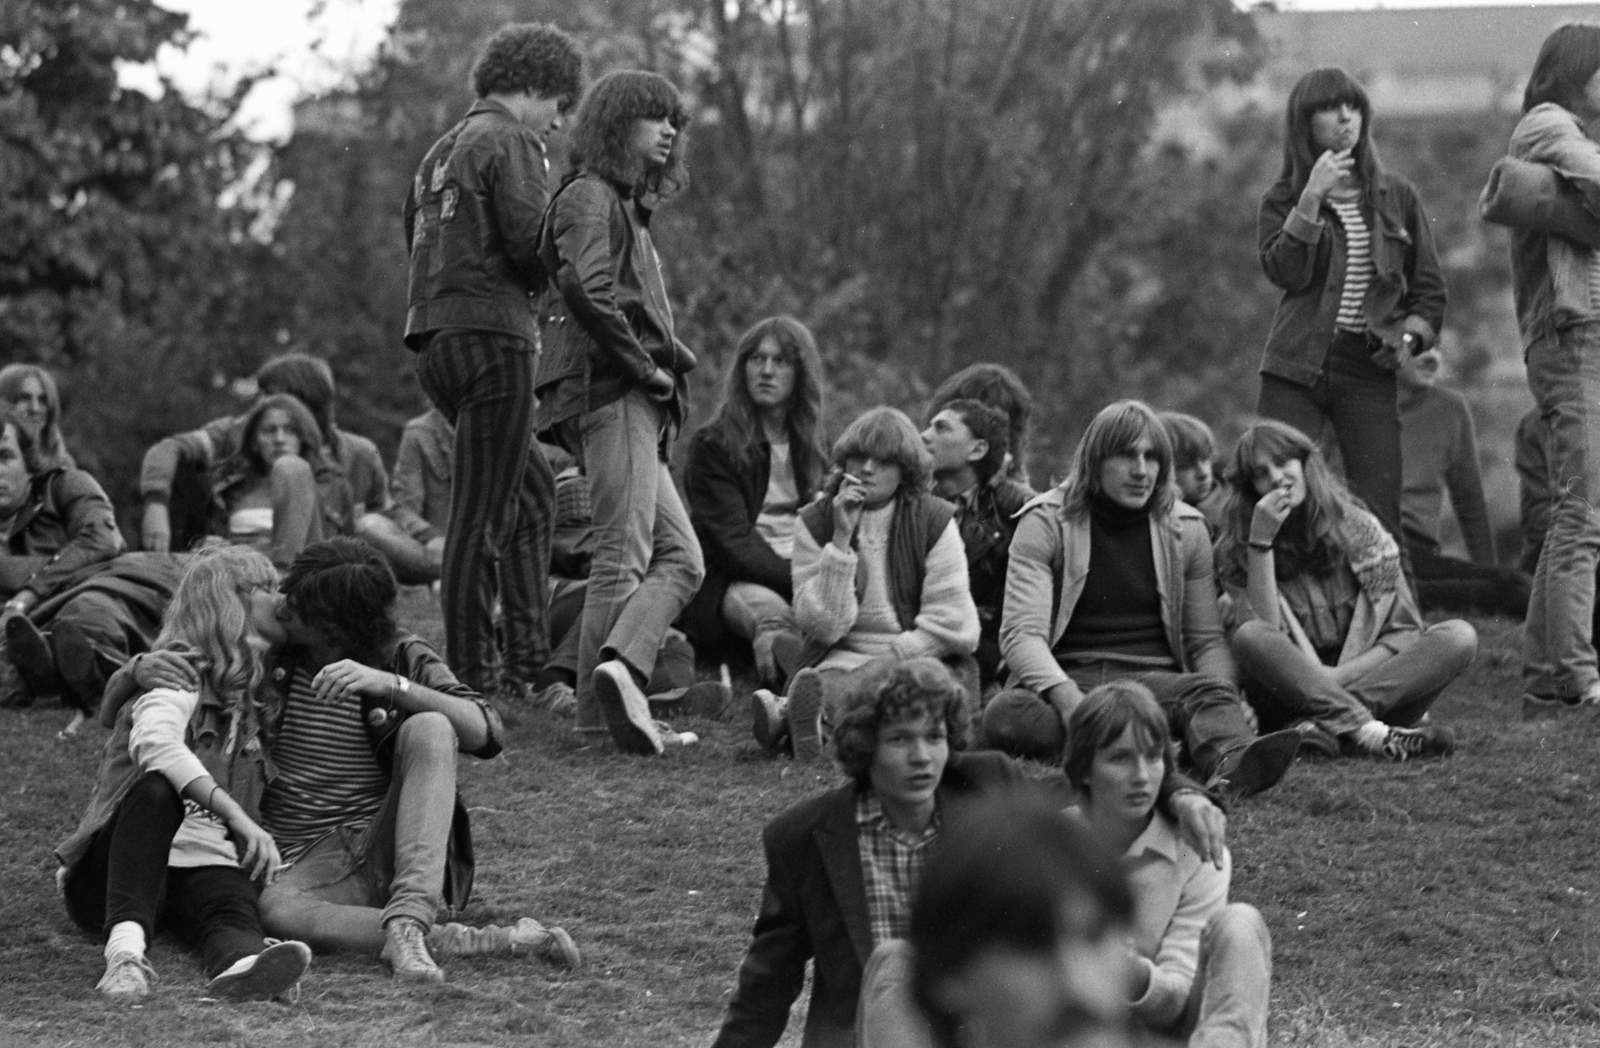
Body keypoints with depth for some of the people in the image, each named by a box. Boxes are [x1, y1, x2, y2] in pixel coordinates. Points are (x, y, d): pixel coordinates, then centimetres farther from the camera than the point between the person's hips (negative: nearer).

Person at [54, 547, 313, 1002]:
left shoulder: (253, 694, 23)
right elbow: (153, 742, -25)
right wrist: (237, 816, -35)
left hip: (204, 869, 4)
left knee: (235, 909, -33)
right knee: (158, 788, -36)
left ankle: (239, 965, -72)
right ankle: (125, 946, -57)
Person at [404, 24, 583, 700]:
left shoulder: (444, 149, 20)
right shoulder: (510, 141, -6)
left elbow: (416, 239, 19)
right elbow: (533, 245, -17)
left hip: (433, 337, 9)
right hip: (491, 335, -9)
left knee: (532, 492, 19)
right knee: (482, 516, -7)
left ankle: (529, 659, 18)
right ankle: (473, 681, -5)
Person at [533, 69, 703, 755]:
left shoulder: (626, 206, 25)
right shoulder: (589, 197, -6)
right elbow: (587, 291, -23)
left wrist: (667, 364, 11)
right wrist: (646, 367, -17)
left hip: (632, 401, 10)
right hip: (611, 395, -10)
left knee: (680, 556, 5)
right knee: (622, 554, -14)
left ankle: (619, 671, -6)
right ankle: (602, 709, -18)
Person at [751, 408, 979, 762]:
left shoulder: (933, 520, 0)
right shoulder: (815, 522, 3)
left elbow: (950, 625, -4)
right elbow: (823, 626, -7)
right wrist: (841, 540, -13)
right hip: (844, 660, 2)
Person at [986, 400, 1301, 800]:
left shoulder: (1185, 528, 12)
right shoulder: (1046, 522, 3)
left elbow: (1206, 639, 16)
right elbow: (1022, 632, -7)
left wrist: (1225, 699, -8)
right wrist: (1068, 699, -26)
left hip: (1153, 679, 2)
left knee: (1208, 692, -33)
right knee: (1006, 715, -36)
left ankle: (1232, 763, -65)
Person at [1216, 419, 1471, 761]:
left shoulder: (1357, 528, 5)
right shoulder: (1234, 551, 3)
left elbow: (1401, 629, 0)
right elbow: (1262, 633, -13)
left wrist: (1338, 678, -16)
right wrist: (1260, 541, -17)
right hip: (1289, 692, -2)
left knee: (1460, 636, -20)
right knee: (1250, 638, -32)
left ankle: (1323, 724, -36)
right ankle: (1371, 733, -43)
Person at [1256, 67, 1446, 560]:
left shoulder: (1397, 196, 11)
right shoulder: (1283, 199, 6)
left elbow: (1430, 290, 15)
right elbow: (1286, 272, -12)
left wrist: (1408, 336, -3)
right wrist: (1312, 197, -16)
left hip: (1368, 369, 1)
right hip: (1298, 365, -1)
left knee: (1379, 517, -6)